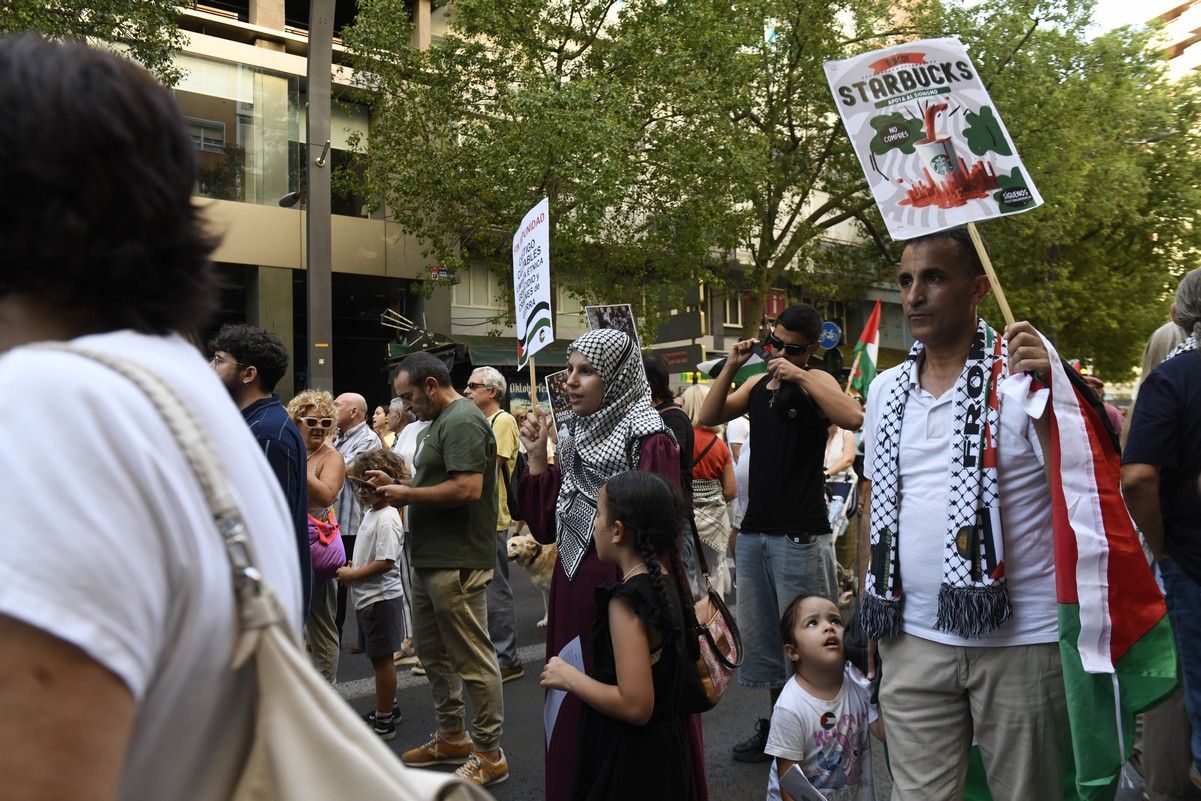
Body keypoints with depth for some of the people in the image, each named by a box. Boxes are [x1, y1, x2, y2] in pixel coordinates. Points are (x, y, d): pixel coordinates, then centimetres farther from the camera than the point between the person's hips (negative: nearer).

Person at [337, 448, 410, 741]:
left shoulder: (386, 519, -20)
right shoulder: (370, 513, 11)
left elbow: (385, 562, -25)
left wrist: (353, 575, -17)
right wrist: (351, 568, 5)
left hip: (381, 598, -9)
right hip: (367, 596, 9)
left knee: (381, 658, 1)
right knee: (379, 657, 18)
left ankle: (383, 722, 12)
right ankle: (388, 708, 31)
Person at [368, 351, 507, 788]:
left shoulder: (462, 421, -15)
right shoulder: (440, 422, 17)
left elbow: (467, 489, -25)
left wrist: (406, 494, -15)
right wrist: (394, 484, 8)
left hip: (456, 563, -11)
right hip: (430, 559, 11)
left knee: (472, 658, -1)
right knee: (433, 652, 19)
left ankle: (489, 754, 12)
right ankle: (452, 737, 34)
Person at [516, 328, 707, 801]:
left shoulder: (649, 439, -13)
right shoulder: (572, 434, 8)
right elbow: (546, 526, 8)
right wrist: (536, 457, 0)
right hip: (573, 593, 7)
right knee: (575, 714, 16)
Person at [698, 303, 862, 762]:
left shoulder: (815, 381, -6)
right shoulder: (757, 384, 12)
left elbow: (852, 418, -24)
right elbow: (709, 417, 7)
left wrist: (798, 375, -23)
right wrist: (730, 367, -2)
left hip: (799, 535, -7)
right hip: (753, 532, 7)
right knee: (760, 637, 15)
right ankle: (778, 724, 31)